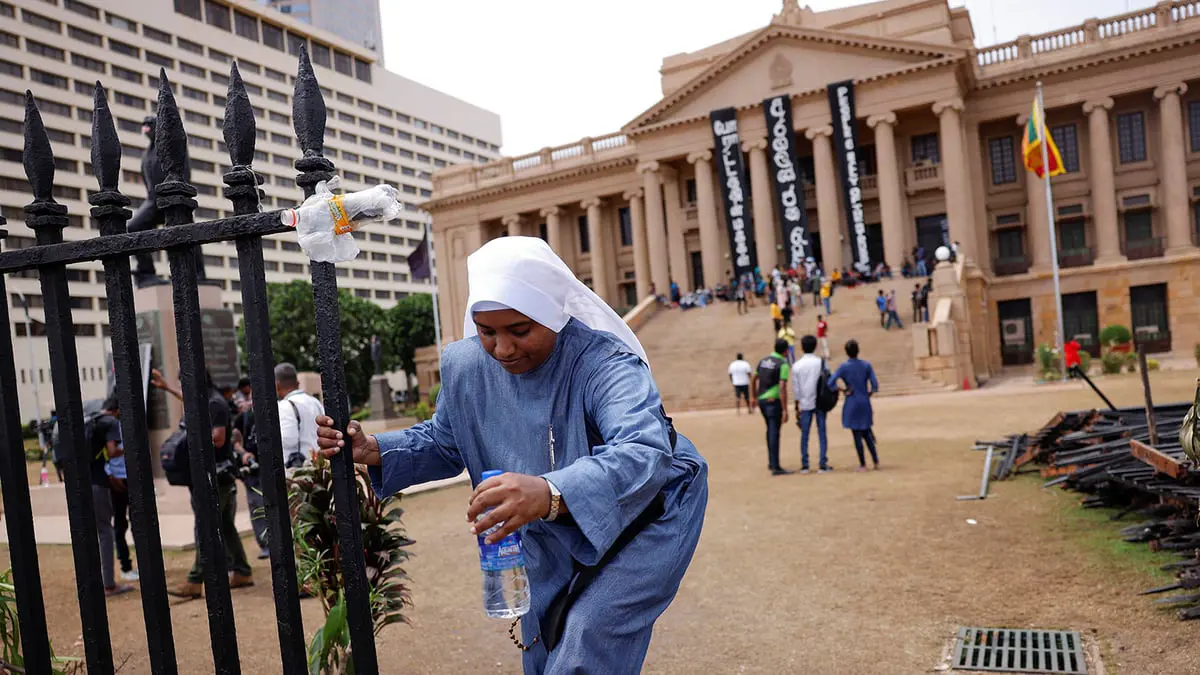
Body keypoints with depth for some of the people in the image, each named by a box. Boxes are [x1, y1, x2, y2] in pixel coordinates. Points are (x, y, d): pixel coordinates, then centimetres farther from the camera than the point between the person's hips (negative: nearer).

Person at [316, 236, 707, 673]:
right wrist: (373, 451, -14)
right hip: (550, 536, 6)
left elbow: (646, 452, -50)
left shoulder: (603, 363, -32)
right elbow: (444, 442, 5)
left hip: (640, 520, -5)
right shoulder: (465, 365, -13)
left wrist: (551, 494, -67)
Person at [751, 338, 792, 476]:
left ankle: (771, 462, 27)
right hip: (774, 401, -7)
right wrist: (785, 410, -19)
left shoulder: (763, 360, 10)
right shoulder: (783, 365, -12)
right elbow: (782, 388, -20)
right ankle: (775, 467, -5)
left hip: (761, 400, 7)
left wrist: (754, 398, 26)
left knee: (770, 430, 21)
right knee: (774, 433, -6)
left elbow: (753, 379, 15)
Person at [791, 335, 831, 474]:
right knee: (822, 432, 3)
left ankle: (804, 465, 8)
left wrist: (797, 407, 9)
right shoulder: (821, 362, -2)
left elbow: (795, 388, 3)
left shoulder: (797, 365, 0)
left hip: (805, 403, 1)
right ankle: (823, 464, 1)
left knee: (805, 434, 7)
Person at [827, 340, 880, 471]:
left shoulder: (844, 367, -9)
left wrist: (843, 390, -5)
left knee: (857, 434, 5)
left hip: (852, 403, -3)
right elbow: (875, 386, -5)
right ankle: (876, 461, 15)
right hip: (865, 403, 3)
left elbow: (831, 383, -19)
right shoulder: (866, 365, -2)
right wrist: (869, 394, 13)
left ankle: (863, 464, 10)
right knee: (866, 432, 17)